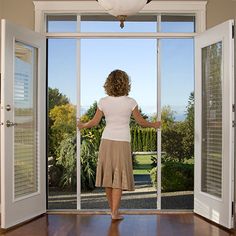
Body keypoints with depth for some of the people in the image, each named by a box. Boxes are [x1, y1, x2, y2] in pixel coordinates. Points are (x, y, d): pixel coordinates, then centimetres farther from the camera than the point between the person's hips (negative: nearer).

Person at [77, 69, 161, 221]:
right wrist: (154, 125, 21)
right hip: (123, 142, -2)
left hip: (107, 141, 2)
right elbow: (141, 122, 2)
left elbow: (94, 122, 3)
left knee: (108, 175, 13)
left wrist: (82, 126, 23)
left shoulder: (103, 102, -2)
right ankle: (115, 212, 4)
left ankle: (113, 210, 24)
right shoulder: (130, 102, -7)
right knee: (119, 177, 4)